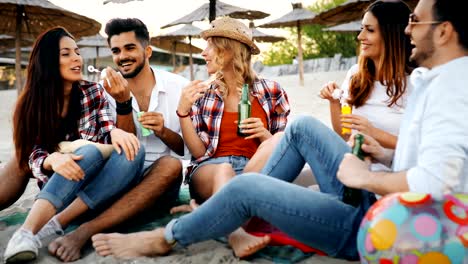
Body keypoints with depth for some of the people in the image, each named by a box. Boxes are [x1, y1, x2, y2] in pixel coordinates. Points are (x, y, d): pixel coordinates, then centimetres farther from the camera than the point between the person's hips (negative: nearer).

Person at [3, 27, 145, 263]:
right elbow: (34, 158, -8)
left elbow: (106, 130, -5)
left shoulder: (93, 91, 4)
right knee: (90, 151, -34)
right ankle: (26, 232, -46)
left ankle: (54, 226, -36)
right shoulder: (32, 104, -1)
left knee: (133, 151, -30)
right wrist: (52, 160, -33)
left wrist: (115, 132, -30)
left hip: (96, 183, 2)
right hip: (56, 184, -2)